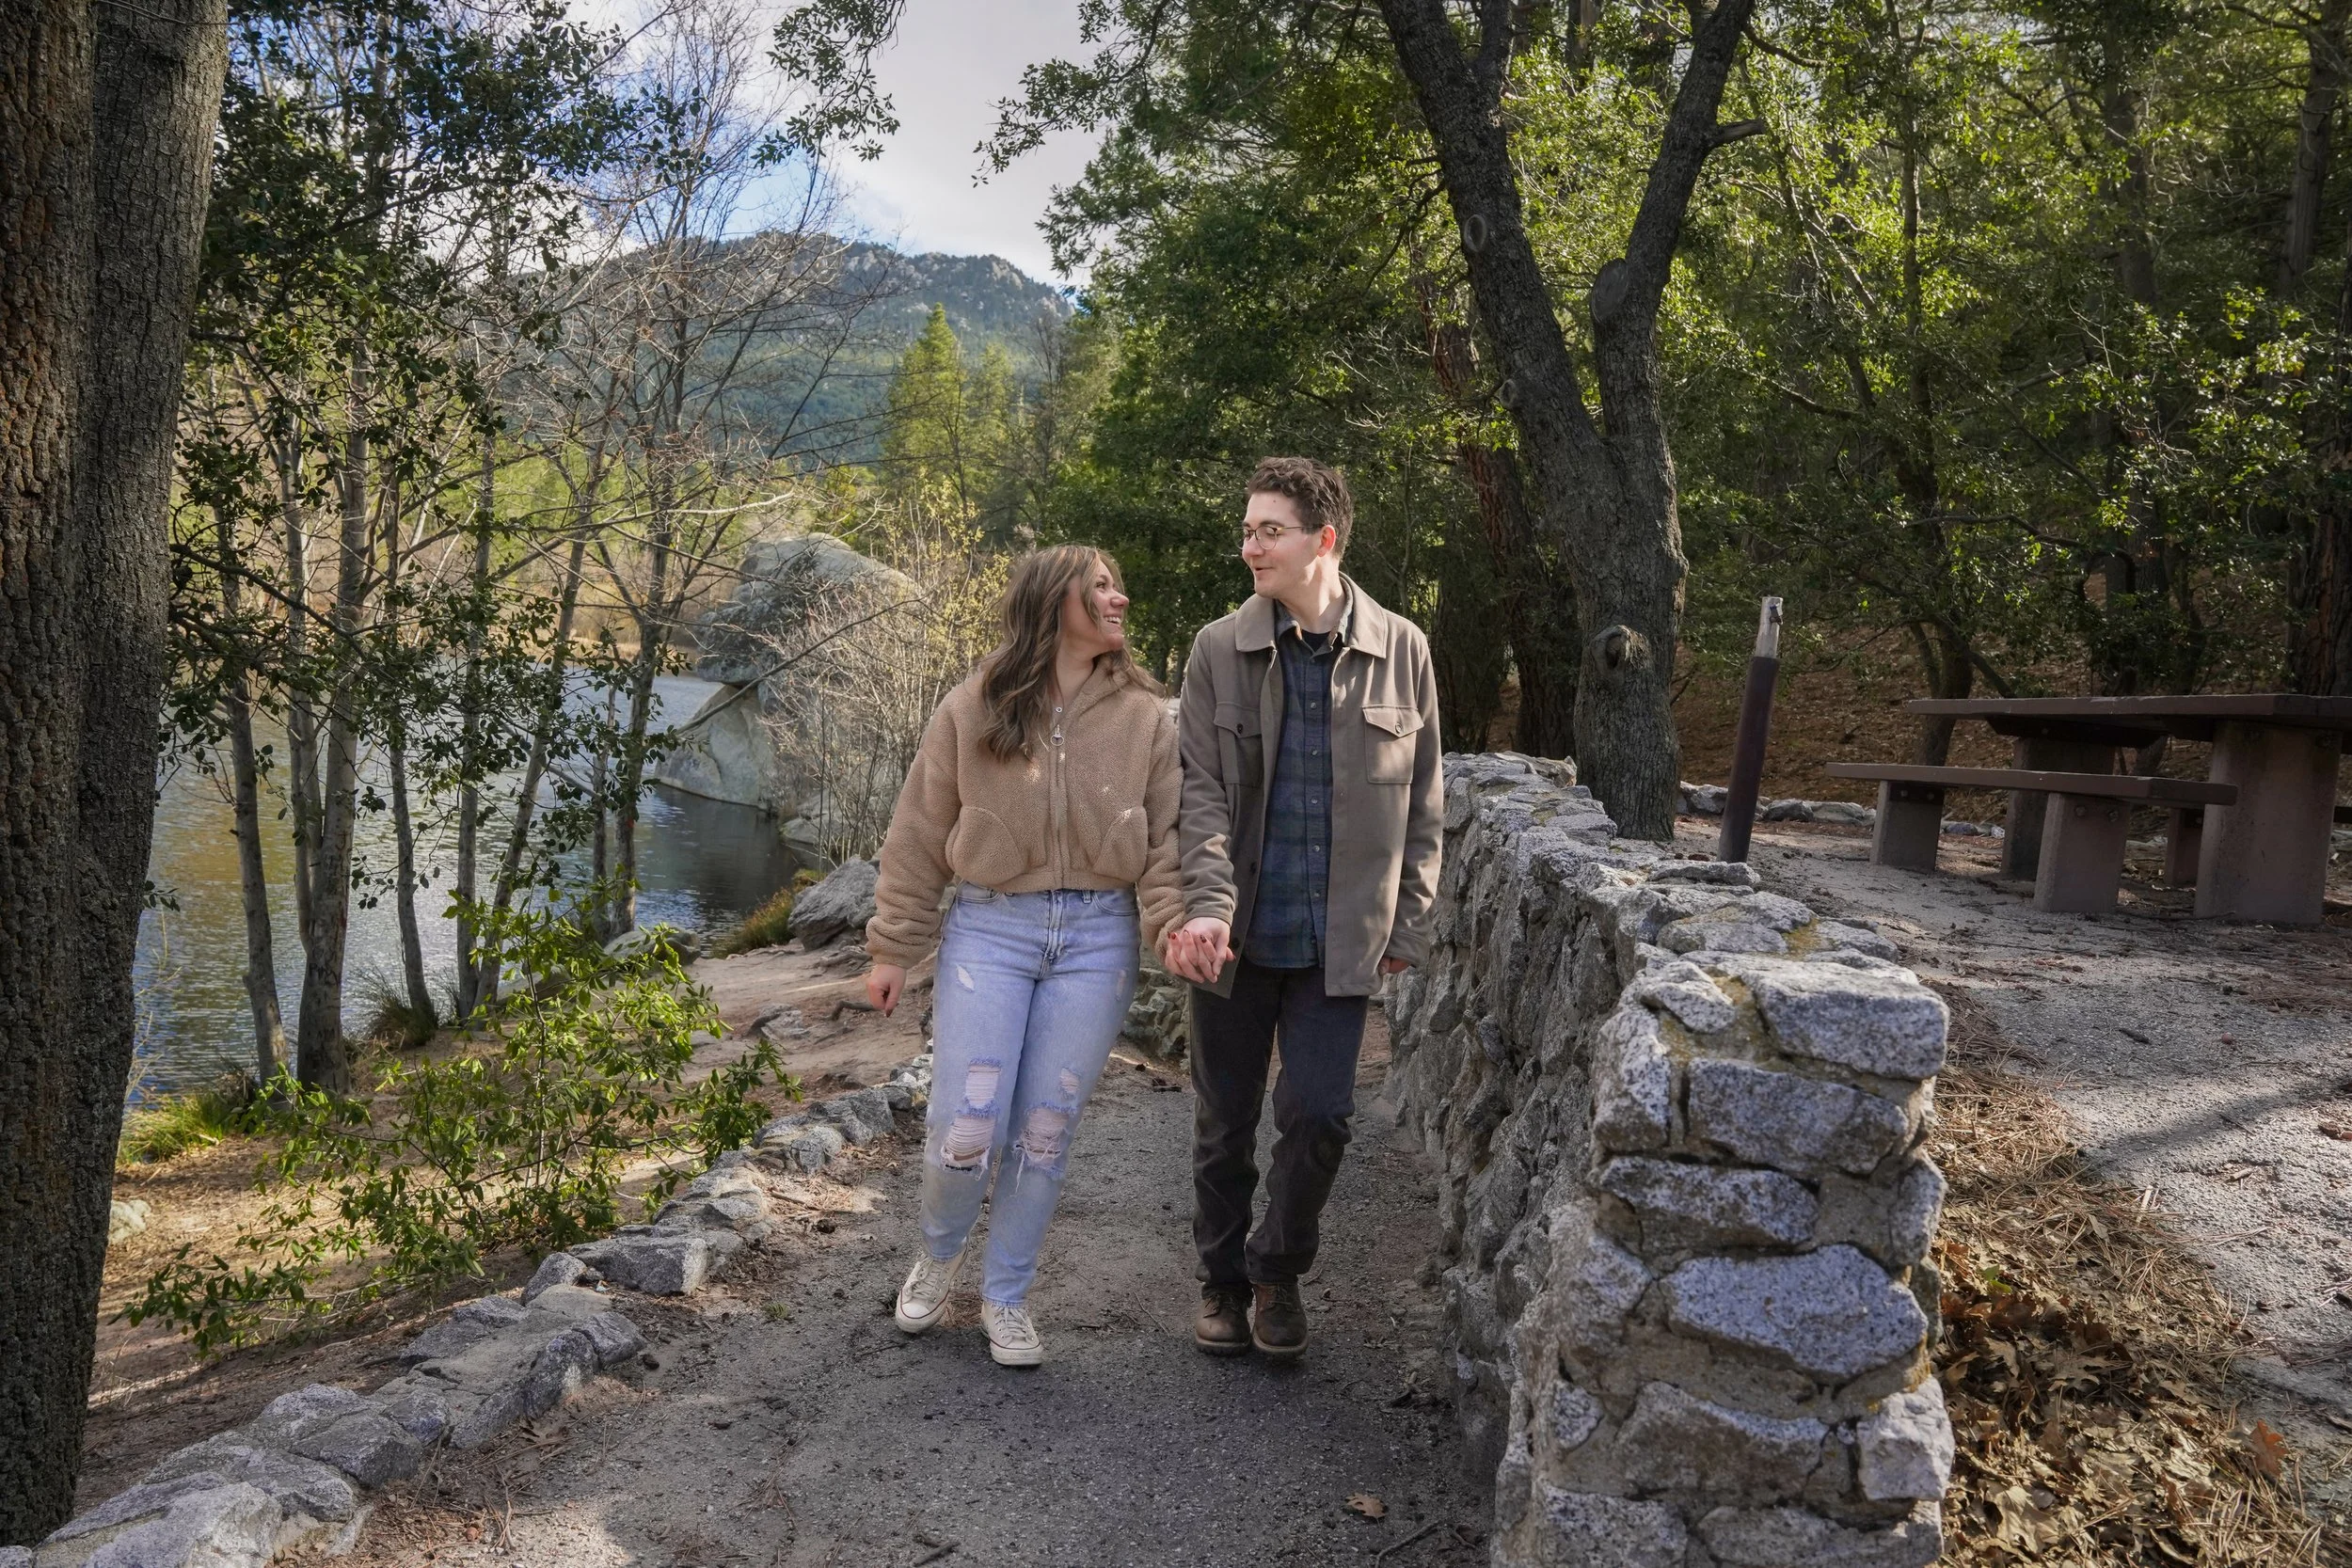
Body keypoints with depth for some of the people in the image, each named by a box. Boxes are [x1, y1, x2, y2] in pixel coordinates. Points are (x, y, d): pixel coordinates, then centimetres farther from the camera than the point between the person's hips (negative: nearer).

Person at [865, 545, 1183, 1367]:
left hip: (1097, 937, 1)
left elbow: (1165, 836, 1)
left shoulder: (1145, 714, 4)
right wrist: (893, 948, 5)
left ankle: (1006, 1298, 28)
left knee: (1044, 1135, 7)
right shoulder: (973, 708, 0)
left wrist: (1174, 927, -16)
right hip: (989, 929, -1)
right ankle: (937, 1254, 29)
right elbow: (918, 836, 4)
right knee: (965, 1133, -4)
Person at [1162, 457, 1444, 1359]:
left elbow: (1421, 803, 6)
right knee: (1225, 1122, 11)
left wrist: (1408, 922, 3)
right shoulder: (1220, 650, -1)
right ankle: (1224, 1281, 33)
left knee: (1319, 1115, -3)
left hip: (1339, 939, 0)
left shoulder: (1401, 652, 0)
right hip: (1238, 934, 1)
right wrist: (1208, 904, -22)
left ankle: (1278, 1269, 24)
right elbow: (1202, 789, -7)